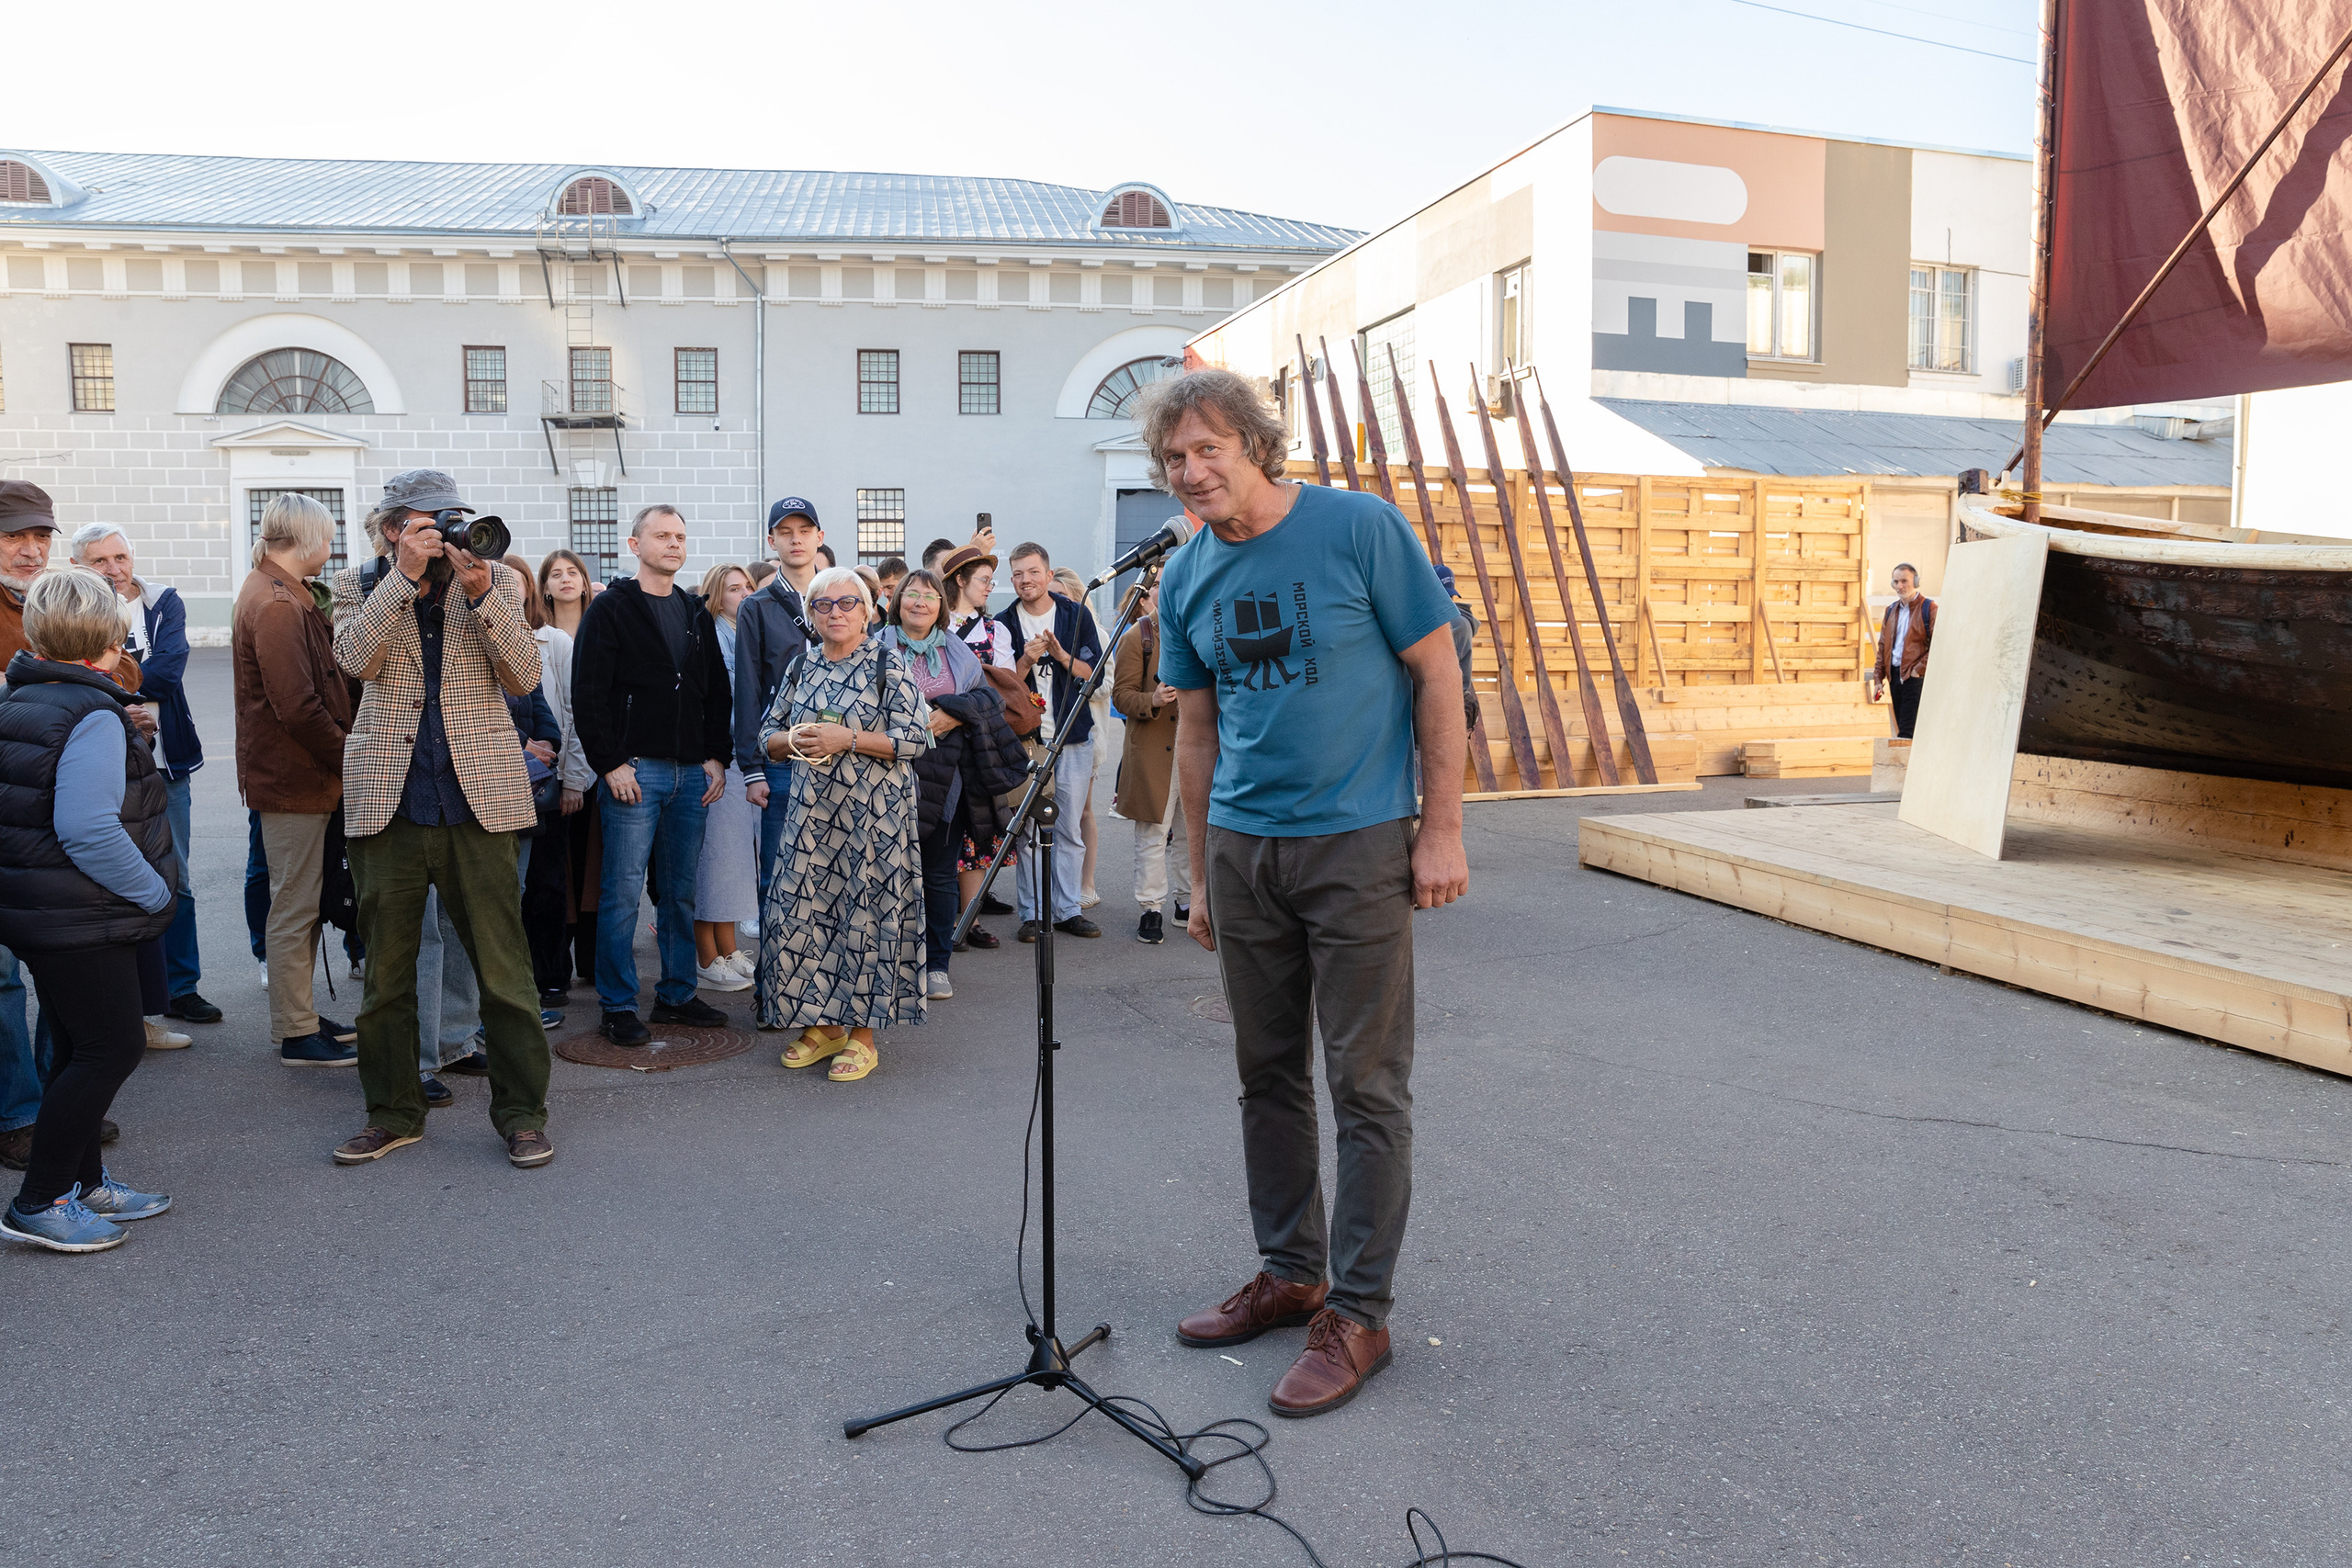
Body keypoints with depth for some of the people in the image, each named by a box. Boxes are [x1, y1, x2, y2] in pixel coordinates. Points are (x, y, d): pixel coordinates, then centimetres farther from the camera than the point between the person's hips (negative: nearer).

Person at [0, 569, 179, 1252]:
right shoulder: (92, 715, -20)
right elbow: (88, 830, -26)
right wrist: (155, 892, -16)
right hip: (80, 919, -10)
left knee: (79, 1048, 18)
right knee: (111, 1048, -1)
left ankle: (84, 1182, 29)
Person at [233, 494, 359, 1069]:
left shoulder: (276, 594, 16)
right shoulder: (277, 606, -18)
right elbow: (298, 707, -24)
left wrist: (340, 754, 12)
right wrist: (347, 758, -13)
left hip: (298, 774, 10)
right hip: (296, 779, -10)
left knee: (302, 901, 17)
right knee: (295, 904, -2)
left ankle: (299, 1015, 27)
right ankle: (297, 1034, 6)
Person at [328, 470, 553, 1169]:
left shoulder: (497, 581, 8)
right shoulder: (359, 586, 9)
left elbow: (525, 677, -5)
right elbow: (355, 658, -11)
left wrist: (481, 593, -15)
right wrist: (404, 575, -16)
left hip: (479, 797, -1)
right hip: (390, 802, 1)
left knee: (503, 966, -1)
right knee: (385, 968, 10)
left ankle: (521, 1112, 11)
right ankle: (393, 1112, 25)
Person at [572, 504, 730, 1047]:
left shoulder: (696, 613, 16)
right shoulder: (612, 608, -2)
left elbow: (717, 692, 17)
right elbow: (588, 692, -8)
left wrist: (716, 757, 6)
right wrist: (610, 764, -13)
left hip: (691, 774, 5)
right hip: (633, 771, -5)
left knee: (681, 892, 10)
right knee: (622, 893, -2)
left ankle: (677, 994, 20)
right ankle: (618, 1006, 6)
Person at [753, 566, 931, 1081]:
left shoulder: (889, 664, -3)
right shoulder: (802, 666, 11)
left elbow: (915, 739, -9)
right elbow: (767, 734, 16)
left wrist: (846, 738, -16)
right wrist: (792, 741, -7)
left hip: (873, 811, -5)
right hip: (811, 808, 5)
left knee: (867, 912, -3)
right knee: (801, 908, 2)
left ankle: (863, 1034, 9)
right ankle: (824, 1024, 17)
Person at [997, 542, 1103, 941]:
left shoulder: (1076, 615, 5)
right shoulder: (1004, 623, 3)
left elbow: (1095, 675, 2)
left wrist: (1062, 656, -14)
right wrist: (1026, 660, -16)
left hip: (1074, 736, 1)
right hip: (1026, 738, -1)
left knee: (1069, 829, 5)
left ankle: (1066, 910, 13)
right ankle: (1032, 912, 7)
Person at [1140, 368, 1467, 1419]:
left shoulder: (1361, 528, -8)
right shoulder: (1187, 577, 7)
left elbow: (1437, 675, -5)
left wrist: (1442, 830, -10)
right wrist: (1200, 875, 14)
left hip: (1358, 846, -5)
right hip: (1242, 847, 6)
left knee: (1366, 1086, 0)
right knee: (1268, 1076, 14)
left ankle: (1358, 1312, 13)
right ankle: (1290, 1273, 30)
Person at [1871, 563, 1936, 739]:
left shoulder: (1929, 608, -3)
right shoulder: (1891, 610, 17)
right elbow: (1883, 646, 17)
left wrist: (1918, 670, -13)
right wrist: (1878, 678, 10)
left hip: (1915, 677, -7)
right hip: (1895, 675, 7)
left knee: (1907, 732, -13)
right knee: (1900, 729, 9)